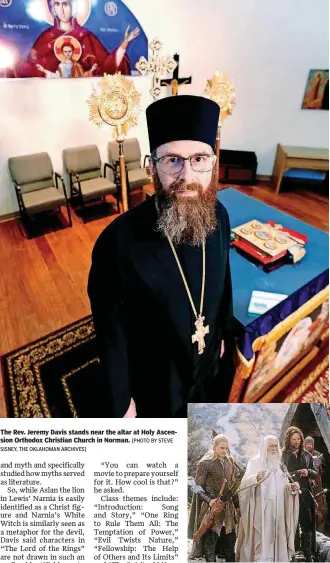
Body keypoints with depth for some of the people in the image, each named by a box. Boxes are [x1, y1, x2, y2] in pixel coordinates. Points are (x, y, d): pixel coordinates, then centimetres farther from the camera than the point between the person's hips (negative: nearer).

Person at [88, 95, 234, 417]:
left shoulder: (218, 216, -18)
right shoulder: (118, 242, -35)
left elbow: (222, 281, -1)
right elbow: (112, 332, -22)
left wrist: (222, 333, 12)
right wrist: (121, 401, -10)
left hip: (205, 358, 5)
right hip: (153, 374, -4)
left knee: (194, 403, 35)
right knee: (158, 415, 28)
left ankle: (186, 418, 70)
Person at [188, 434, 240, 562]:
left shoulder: (229, 462, 4)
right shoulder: (205, 463, -13)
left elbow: (234, 484, 15)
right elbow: (197, 486, -11)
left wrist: (237, 504, 12)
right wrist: (209, 500, -21)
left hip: (228, 507, 5)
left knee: (230, 539, 12)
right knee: (211, 540, 2)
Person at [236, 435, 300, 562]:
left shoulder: (279, 463, 12)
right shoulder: (255, 461, -6)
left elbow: (283, 486, 13)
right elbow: (245, 481, -15)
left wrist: (292, 487, -8)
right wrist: (256, 477, -35)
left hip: (277, 508, 5)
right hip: (261, 507, -5)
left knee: (275, 534, 7)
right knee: (261, 535, -4)